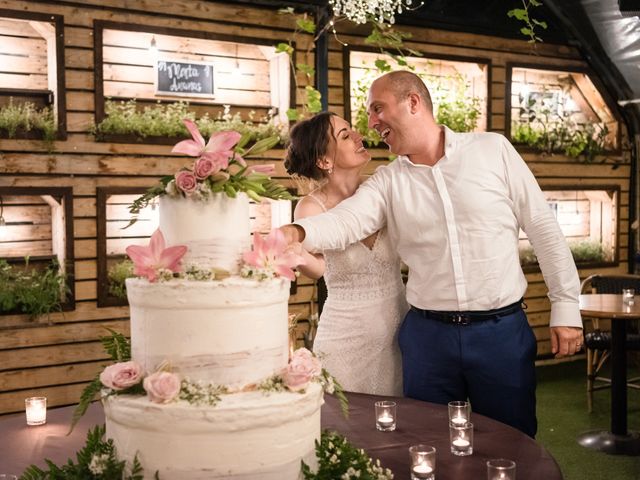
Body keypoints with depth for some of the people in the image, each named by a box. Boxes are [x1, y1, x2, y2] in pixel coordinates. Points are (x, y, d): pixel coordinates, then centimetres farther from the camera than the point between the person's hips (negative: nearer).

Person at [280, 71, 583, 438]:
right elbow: (345, 221, -16)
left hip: (502, 329, -1)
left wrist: (566, 305, -1)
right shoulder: (388, 181, 2)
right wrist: (296, 233, -37)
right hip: (427, 335, 2)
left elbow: (543, 227, 1)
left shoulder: (493, 150, -1)